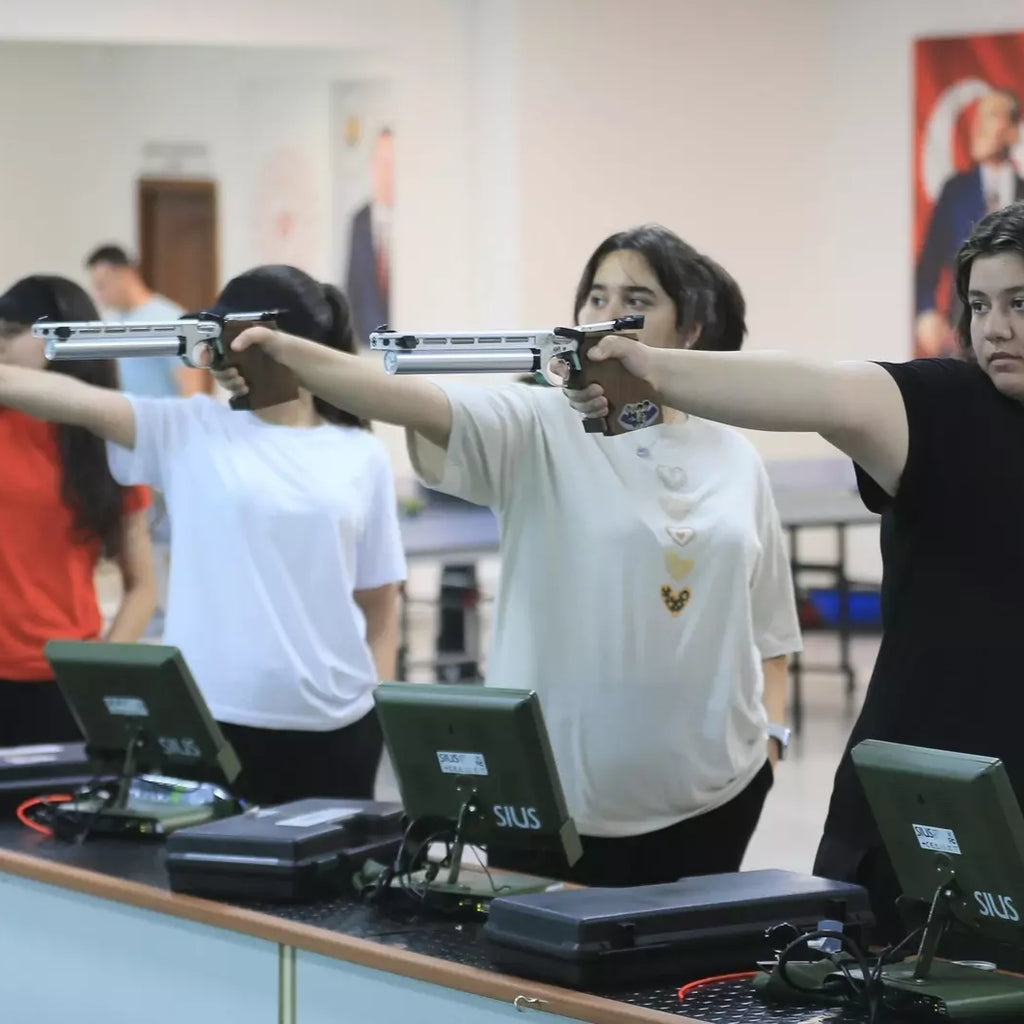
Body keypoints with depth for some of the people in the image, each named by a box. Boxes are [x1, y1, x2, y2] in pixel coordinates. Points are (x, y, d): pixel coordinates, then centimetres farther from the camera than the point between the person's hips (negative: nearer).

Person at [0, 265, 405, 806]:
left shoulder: (362, 456, 5)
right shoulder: (190, 430, 2)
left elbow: (380, 600, 9)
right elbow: (77, 400, -11)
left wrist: (382, 708, 4)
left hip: (335, 725, 1)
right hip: (213, 719, -1)